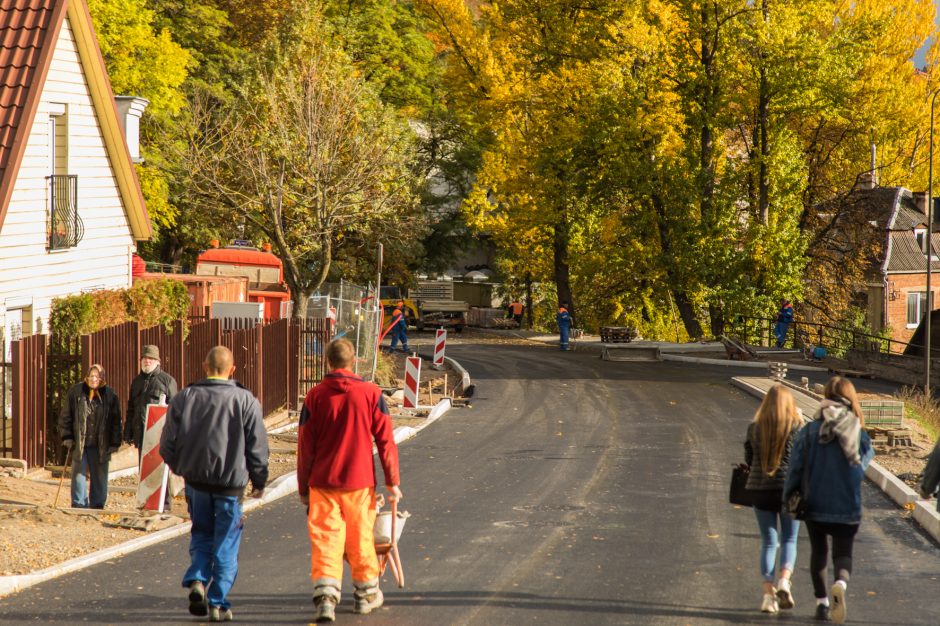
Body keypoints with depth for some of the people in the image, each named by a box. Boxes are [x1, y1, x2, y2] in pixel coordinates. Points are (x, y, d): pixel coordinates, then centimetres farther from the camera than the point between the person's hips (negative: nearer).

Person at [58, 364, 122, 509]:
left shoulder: (110, 395, 1)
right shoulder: (75, 392, -1)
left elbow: (116, 421, 4)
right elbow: (65, 417, 3)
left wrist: (114, 443, -2)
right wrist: (67, 437, -3)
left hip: (101, 445, 1)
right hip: (79, 442, -1)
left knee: (99, 476, 6)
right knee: (79, 474, -1)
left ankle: (97, 505, 16)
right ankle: (79, 505, 5)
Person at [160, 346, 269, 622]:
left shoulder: (184, 397, -2)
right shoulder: (245, 400, -7)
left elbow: (168, 444, 2)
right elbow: (257, 446, -3)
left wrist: (180, 467, 20)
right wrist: (259, 481, 10)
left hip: (195, 479, 2)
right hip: (231, 481, -2)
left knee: (201, 535, 21)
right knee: (226, 545, 6)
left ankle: (197, 580, -1)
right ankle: (218, 603, 4)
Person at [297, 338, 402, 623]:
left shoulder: (315, 396, -3)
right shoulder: (371, 393, -3)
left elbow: (305, 446, 1)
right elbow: (386, 441, -2)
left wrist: (304, 488, 10)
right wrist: (392, 481, 6)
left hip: (323, 482, -1)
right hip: (360, 481, 1)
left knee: (325, 540, 0)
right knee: (361, 539, 14)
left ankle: (325, 597, -15)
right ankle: (366, 594, 28)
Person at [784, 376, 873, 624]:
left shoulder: (810, 430, -8)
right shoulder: (859, 433, -9)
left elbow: (794, 467, -7)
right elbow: (860, 468, -8)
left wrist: (788, 499, 2)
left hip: (815, 505, 1)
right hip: (847, 508, -1)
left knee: (818, 552, 19)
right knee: (843, 553, 7)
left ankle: (821, 603, 21)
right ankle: (841, 583, -25)